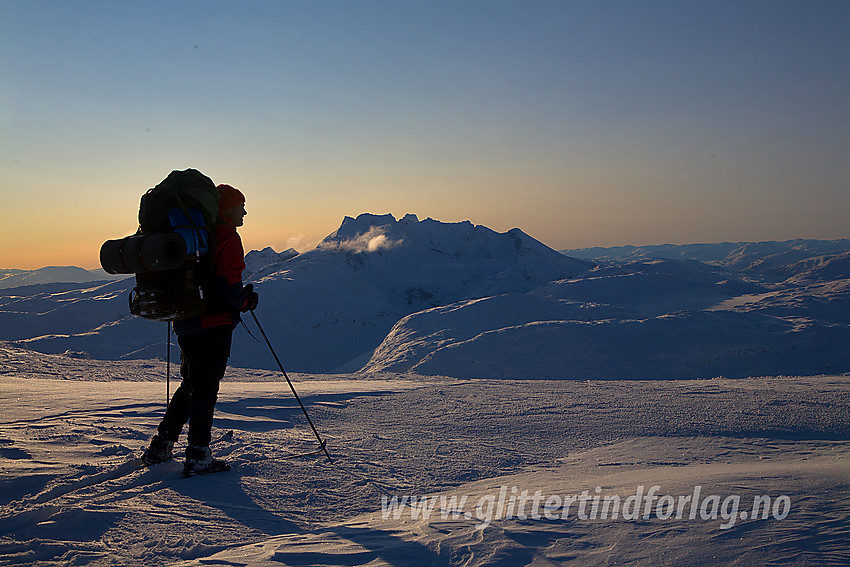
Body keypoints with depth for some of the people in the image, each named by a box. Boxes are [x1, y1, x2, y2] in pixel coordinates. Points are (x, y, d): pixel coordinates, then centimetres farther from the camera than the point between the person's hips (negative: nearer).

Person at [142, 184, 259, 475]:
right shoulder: (228, 237, -11)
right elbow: (228, 284, -20)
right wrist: (246, 301, -3)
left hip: (186, 323, 8)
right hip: (215, 322, -8)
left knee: (190, 385, 18)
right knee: (206, 388, -3)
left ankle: (160, 447, 21)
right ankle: (198, 456, -2)